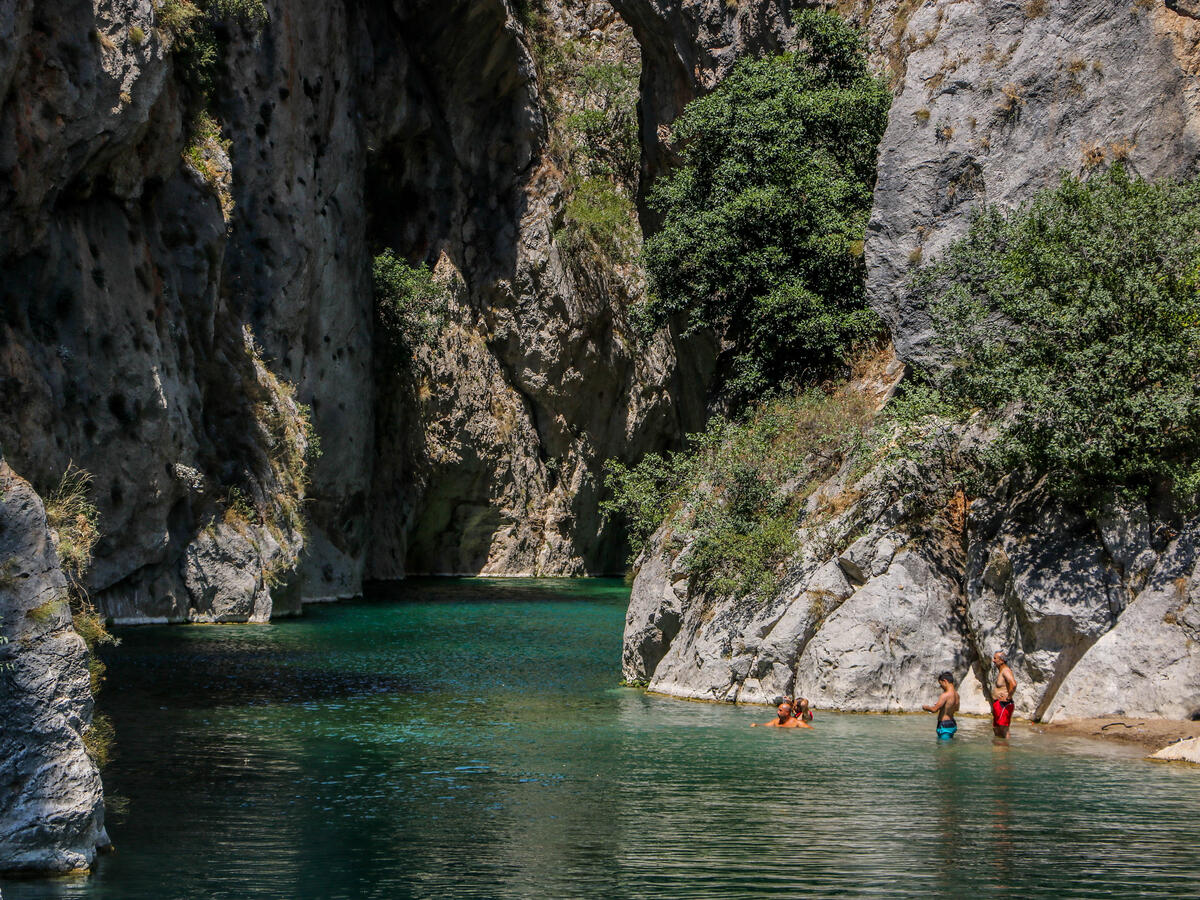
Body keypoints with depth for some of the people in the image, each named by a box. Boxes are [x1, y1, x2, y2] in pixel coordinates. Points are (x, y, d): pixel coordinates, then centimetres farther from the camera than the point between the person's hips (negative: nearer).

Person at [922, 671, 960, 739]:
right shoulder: (956, 694, 6)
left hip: (944, 726, -9)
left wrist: (926, 707, -2)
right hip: (952, 724, 9)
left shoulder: (945, 695, -22)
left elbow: (934, 709, -22)